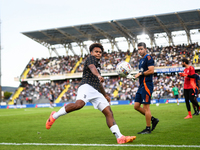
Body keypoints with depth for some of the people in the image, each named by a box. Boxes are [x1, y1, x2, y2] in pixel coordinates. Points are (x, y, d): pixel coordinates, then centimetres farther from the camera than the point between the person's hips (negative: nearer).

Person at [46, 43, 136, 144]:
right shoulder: (90, 58, 9)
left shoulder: (98, 64, 35)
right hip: (87, 86, -9)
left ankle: (119, 137, -9)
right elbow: (92, 68, -17)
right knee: (79, 104, -35)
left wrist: (105, 95, 49)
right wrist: (98, 75, -38)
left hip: (96, 92, 9)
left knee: (109, 113, -3)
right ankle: (54, 116, -17)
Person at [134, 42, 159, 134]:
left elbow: (151, 70, -19)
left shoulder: (148, 58, -8)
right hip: (141, 85, 10)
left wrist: (140, 73, -12)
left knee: (146, 107, -7)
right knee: (136, 106, 8)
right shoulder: (141, 60, 21)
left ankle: (148, 129, 1)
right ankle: (153, 119, 17)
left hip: (147, 84, -10)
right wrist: (138, 75, 11)